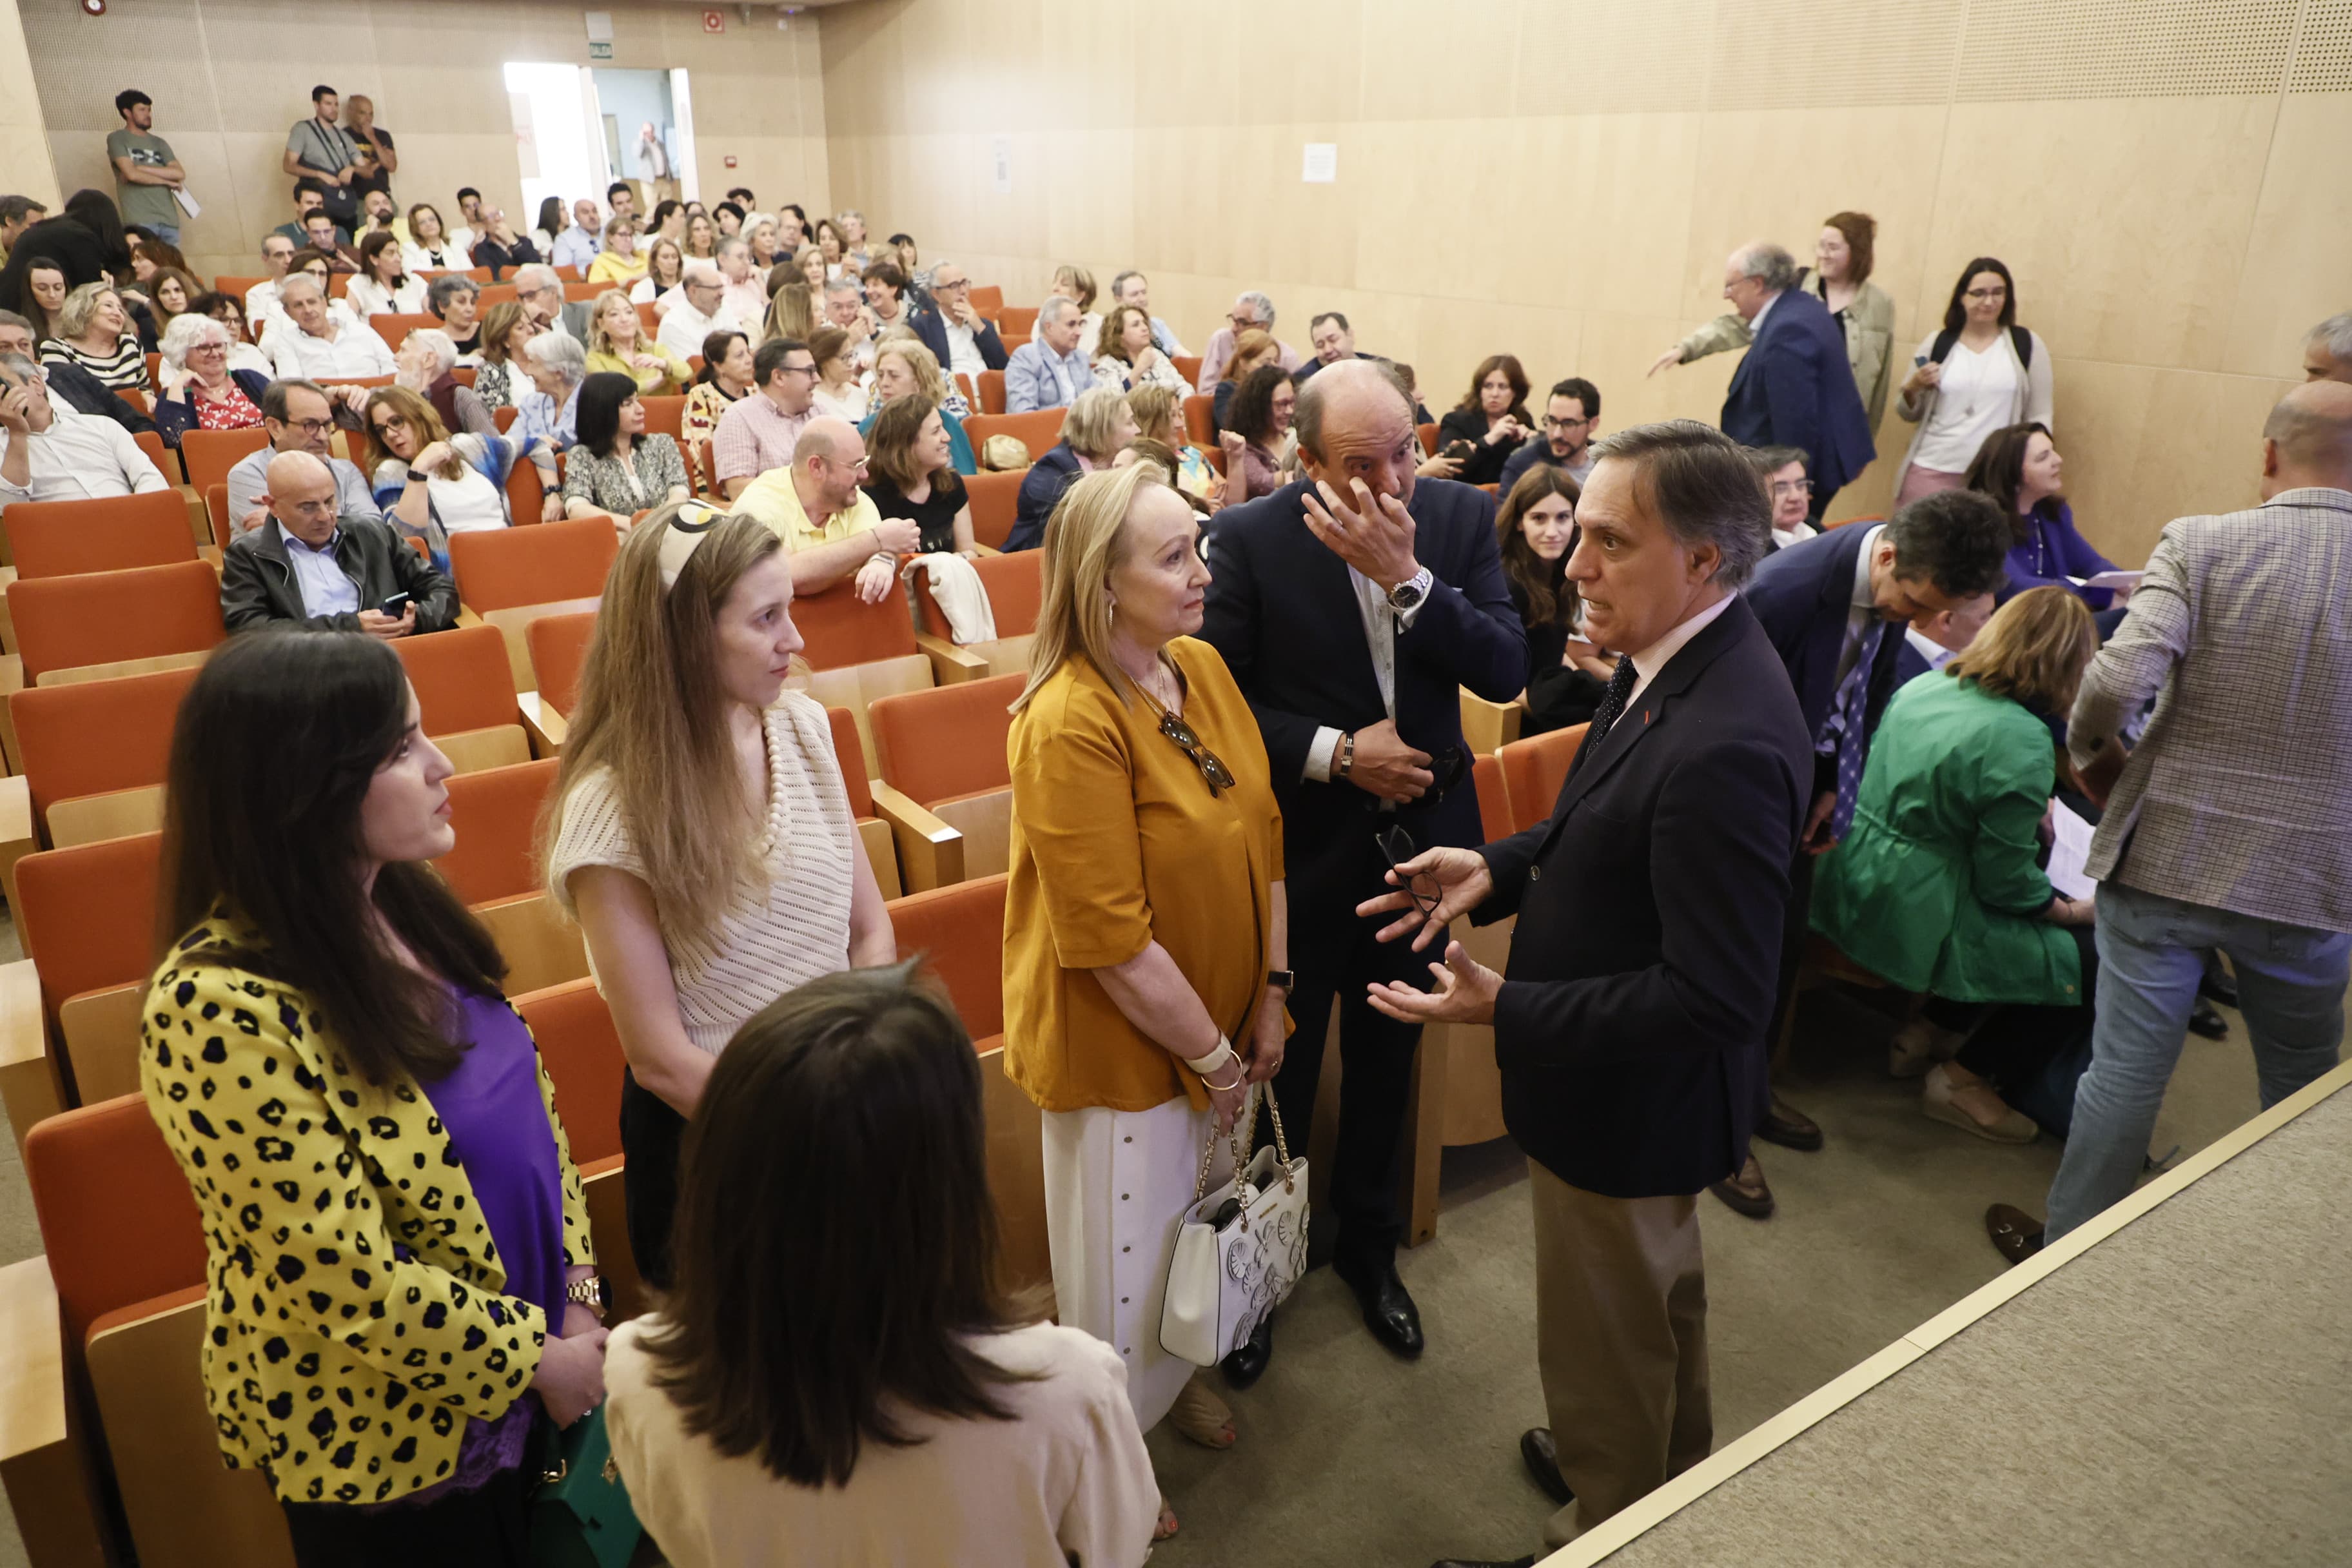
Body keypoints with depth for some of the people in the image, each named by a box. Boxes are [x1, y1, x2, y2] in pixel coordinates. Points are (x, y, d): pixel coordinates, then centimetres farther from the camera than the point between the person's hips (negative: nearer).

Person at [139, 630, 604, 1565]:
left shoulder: (403, 907, -5)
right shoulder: (222, 1008, -29)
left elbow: (529, 1100, 2)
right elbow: (347, 1280, -26)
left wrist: (577, 1303, -4)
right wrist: (533, 1355, -14)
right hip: (380, 1433, -6)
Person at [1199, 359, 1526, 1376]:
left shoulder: (1461, 517, -6)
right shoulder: (1249, 538, -15)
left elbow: (1505, 671, -14)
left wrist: (1406, 576, -25)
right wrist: (1335, 753, -19)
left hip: (1420, 839, 3)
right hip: (1301, 848, -3)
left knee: (1387, 1059, 21)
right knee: (1279, 1068, 13)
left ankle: (1367, 1240, 46)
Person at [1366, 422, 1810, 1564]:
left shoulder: (1723, 744, -34)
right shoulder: (1674, 666, -4)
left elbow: (1714, 997, -31)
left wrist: (1505, 1011, -28)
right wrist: (1500, 869, -2)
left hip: (1626, 1105, -10)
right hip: (1639, 1090, 10)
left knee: (1602, 1347, 14)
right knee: (1660, 1297, 31)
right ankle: (1671, 1467, 57)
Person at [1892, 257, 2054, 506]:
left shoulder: (2027, 344, 4)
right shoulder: (1936, 344, 5)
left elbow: (2040, 416, 7)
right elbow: (1908, 413, 10)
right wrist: (1913, 387, -9)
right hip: (1930, 471, 1)